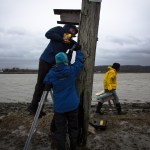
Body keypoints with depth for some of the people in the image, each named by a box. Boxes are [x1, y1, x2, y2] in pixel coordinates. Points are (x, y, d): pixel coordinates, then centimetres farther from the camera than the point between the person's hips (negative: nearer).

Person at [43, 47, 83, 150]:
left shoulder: (51, 73, -8)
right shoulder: (72, 70, -7)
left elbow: (46, 83, 8)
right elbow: (79, 61, 10)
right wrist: (78, 50, 24)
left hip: (59, 107, -1)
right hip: (72, 105, 1)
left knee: (60, 131, 8)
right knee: (73, 129, 16)